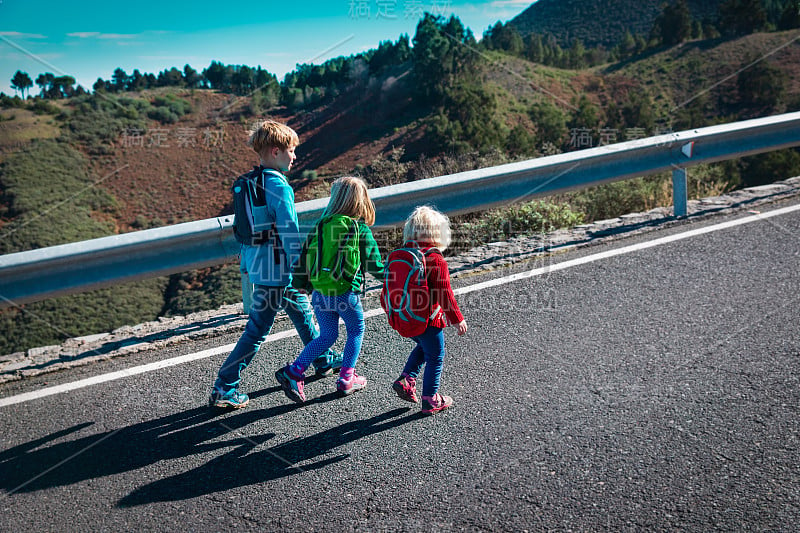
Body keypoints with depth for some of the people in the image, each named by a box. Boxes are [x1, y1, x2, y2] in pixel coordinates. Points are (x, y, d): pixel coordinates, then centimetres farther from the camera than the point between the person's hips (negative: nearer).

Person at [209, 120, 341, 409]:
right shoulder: (279, 187, -20)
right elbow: (290, 235, -20)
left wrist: (246, 263, 22)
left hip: (258, 264, 10)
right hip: (277, 271, -10)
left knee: (303, 312, 25)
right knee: (257, 330, 0)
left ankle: (323, 360, 43)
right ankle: (223, 388, 7)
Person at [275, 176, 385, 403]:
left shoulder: (321, 226, 3)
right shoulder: (362, 230, -8)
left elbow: (305, 255, 5)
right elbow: (373, 263, 0)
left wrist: (299, 285, 15)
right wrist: (387, 275, 21)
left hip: (320, 292, 4)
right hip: (346, 292, -4)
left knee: (327, 336, 17)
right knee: (356, 330, 19)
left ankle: (293, 371, 5)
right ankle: (346, 379, 22)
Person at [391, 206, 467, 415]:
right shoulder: (437, 261, -19)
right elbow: (444, 294, -18)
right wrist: (457, 319, -8)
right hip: (428, 320, -7)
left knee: (423, 347, 30)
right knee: (435, 358, 11)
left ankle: (407, 380, 19)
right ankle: (430, 400, 20)